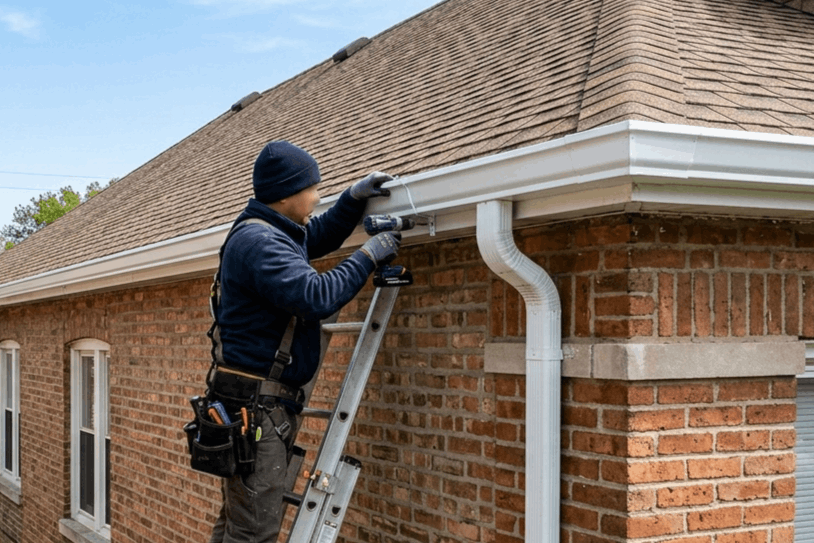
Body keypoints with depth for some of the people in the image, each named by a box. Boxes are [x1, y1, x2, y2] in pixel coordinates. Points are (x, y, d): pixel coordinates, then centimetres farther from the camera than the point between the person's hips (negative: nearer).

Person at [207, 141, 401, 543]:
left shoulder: (276, 232, 14)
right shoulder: (257, 242, -18)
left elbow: (320, 237, 33)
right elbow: (317, 297, -27)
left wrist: (354, 198, 18)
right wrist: (368, 256, -15)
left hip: (273, 402, 11)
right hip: (254, 403, -11)